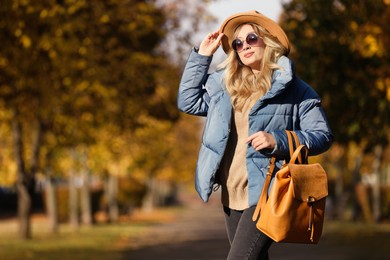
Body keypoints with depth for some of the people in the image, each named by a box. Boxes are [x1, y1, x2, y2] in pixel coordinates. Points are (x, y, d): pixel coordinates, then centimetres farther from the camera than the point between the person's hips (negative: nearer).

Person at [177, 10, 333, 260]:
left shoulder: (294, 89, -4)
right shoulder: (224, 83, 14)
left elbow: (323, 136, -6)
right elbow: (188, 102, 17)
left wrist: (278, 140, -21)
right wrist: (201, 56, 12)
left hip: (266, 194, -7)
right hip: (232, 194, 7)